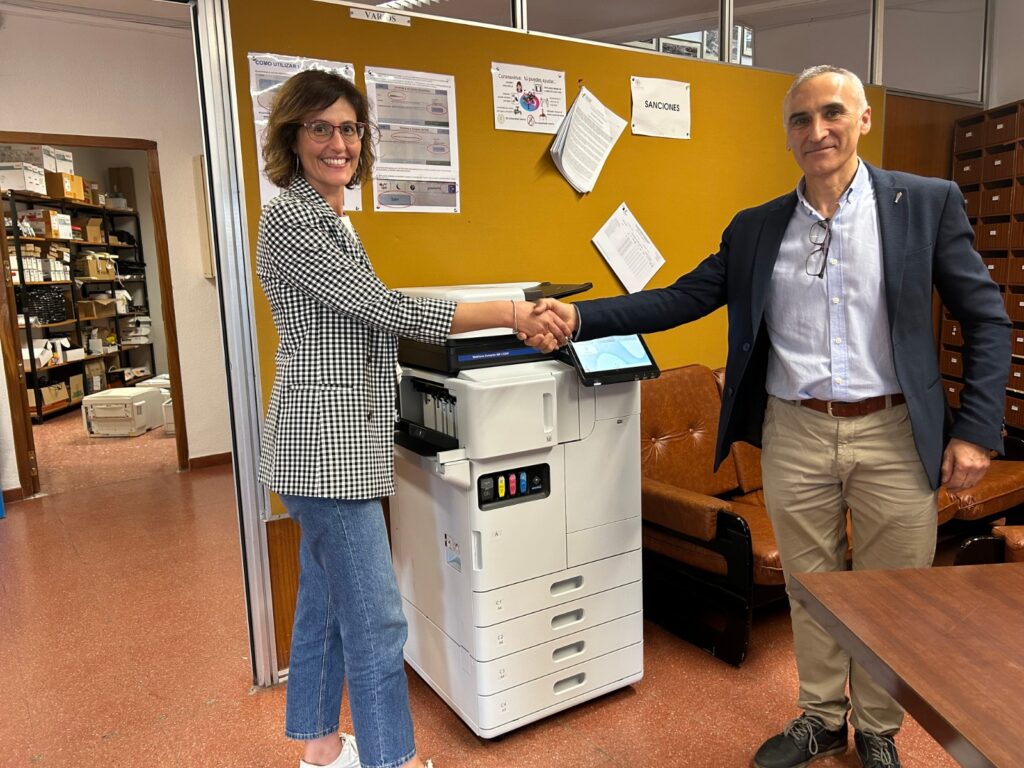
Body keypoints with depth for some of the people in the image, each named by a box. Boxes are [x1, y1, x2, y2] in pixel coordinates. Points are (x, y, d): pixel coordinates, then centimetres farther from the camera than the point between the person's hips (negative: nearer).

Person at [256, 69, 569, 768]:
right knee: (377, 619, -3)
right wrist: (510, 312, -16)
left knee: (326, 602, 18)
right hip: (326, 443, -10)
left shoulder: (331, 219, 15)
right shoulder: (289, 218, -14)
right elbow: (385, 310, -19)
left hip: (340, 441, 10)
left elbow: (370, 315, 15)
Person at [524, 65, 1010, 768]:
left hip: (894, 435, -1)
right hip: (794, 434, 2)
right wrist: (581, 317, -10)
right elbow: (682, 299, 2)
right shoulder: (756, 228, 6)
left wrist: (976, 430, -7)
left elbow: (986, 318, 0)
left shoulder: (928, 203, -1)